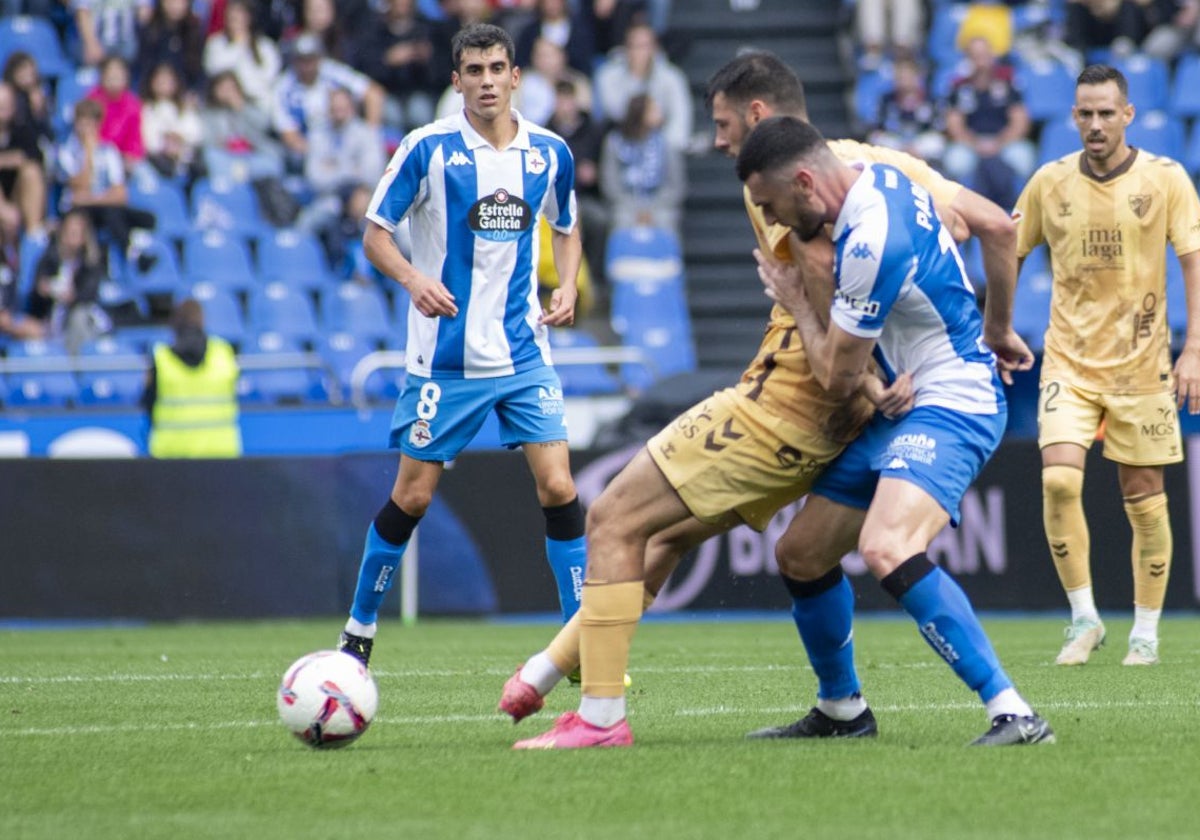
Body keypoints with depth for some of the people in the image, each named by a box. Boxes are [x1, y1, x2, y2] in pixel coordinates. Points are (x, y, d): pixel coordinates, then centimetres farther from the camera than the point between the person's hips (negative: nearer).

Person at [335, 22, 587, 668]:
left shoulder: (549, 153, 3)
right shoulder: (428, 149, -8)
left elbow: (567, 230, 20)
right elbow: (375, 233, -3)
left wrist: (567, 287, 1)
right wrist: (413, 278, -22)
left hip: (524, 352, 3)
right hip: (444, 356, -2)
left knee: (557, 487, -8)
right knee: (412, 495, 2)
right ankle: (358, 631, 20)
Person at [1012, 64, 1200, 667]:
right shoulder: (1049, 182, 1)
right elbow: (1009, 254, 12)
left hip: (1141, 362, -1)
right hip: (1069, 360, 1)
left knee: (1144, 497, 2)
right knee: (1059, 478, -17)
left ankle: (1146, 631, 16)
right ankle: (1084, 617, -4)